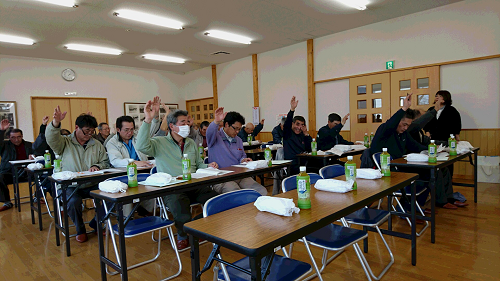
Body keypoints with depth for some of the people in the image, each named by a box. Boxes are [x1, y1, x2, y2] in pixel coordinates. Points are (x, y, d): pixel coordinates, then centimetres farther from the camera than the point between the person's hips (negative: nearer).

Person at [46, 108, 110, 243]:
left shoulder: (97, 145, 12)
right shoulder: (65, 142, 2)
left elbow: (105, 162, 13)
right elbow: (51, 138, -19)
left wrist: (97, 166, -10)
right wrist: (56, 123, -38)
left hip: (91, 185, 3)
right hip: (69, 186, -3)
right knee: (73, 202, -33)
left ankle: (96, 223, 7)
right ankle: (80, 229, 0)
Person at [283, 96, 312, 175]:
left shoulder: (303, 136, 18)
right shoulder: (288, 134, 4)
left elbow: (310, 150, 11)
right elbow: (287, 123, -16)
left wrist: (306, 134, 5)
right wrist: (292, 109, -30)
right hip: (292, 165, -5)